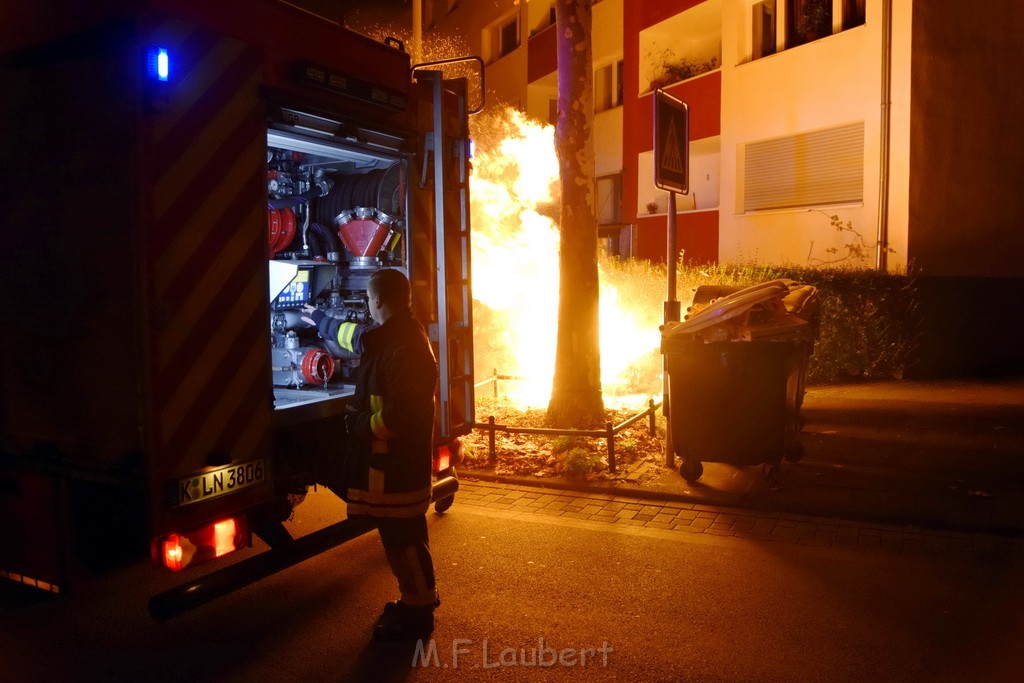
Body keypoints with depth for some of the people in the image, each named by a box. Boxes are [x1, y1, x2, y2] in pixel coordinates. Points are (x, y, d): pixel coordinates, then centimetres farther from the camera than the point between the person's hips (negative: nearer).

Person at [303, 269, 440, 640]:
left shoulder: (405, 348, -23)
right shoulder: (388, 337, 10)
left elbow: (402, 412, -28)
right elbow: (353, 334, 32)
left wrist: (363, 426, -15)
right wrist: (319, 320, 45)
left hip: (398, 462, -10)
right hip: (387, 459, 10)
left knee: (402, 538, 1)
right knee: (398, 537, 19)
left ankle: (418, 613, 15)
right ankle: (416, 599, 32)